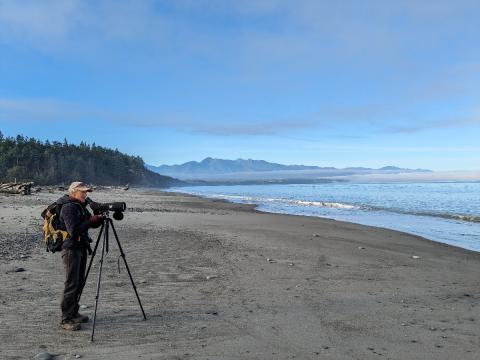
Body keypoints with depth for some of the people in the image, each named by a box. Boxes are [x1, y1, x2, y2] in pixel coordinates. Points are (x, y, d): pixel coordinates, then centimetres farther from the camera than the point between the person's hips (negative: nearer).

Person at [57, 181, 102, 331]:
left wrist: (100, 217, -3)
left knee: (79, 282, 12)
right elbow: (73, 230, -24)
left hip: (80, 248, 9)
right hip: (70, 248, -9)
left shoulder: (80, 206, 14)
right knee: (71, 284, -9)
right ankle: (66, 320, -3)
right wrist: (92, 220, -21)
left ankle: (74, 313, 23)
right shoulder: (68, 207, -14)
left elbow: (93, 224, 16)